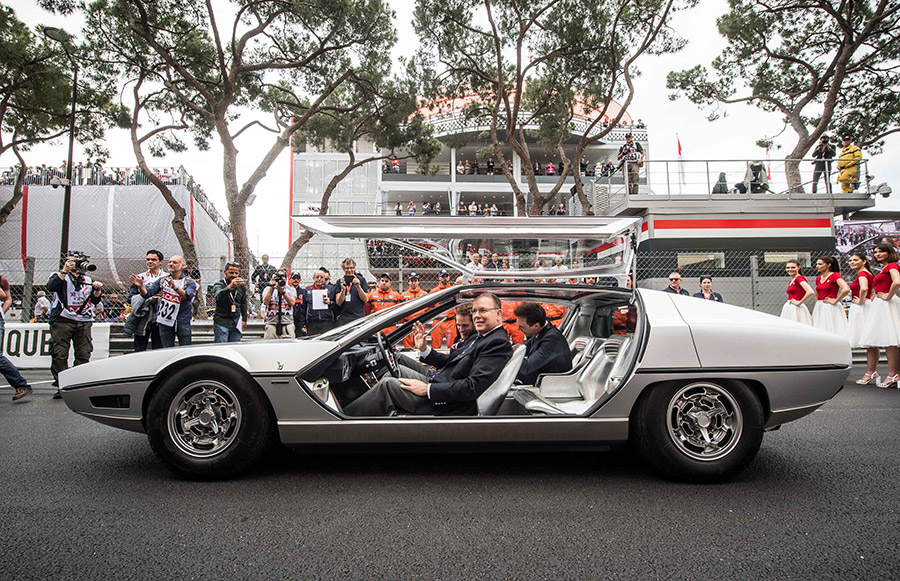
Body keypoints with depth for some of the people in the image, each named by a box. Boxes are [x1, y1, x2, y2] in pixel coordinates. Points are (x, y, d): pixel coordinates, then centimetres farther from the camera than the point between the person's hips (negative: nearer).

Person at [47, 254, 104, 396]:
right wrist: (65, 270, -15)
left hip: (84, 322, 3)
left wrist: (98, 290, -1)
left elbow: (95, 301, 18)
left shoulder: (88, 280, 22)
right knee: (59, 354, -6)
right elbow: (51, 287, -11)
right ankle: (61, 387, -2)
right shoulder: (59, 276, 11)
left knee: (84, 355, -1)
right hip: (62, 320, -3)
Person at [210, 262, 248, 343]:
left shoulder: (241, 286, 9)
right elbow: (218, 296, -32)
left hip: (236, 323, 4)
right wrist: (230, 287, -50)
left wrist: (244, 319, 20)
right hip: (221, 322, -4)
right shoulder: (219, 284, -8)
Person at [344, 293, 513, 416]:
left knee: (387, 384, -11)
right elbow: (448, 362, 17)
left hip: (448, 406, -10)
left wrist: (428, 389, -22)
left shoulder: (499, 344, -18)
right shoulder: (478, 337, 14)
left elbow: (473, 387, -27)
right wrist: (424, 349, 0)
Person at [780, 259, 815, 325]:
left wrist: (799, 303, -15)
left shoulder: (799, 278, -10)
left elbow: (811, 292, -24)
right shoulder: (791, 281, 17)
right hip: (788, 309, 9)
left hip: (796, 309, -9)